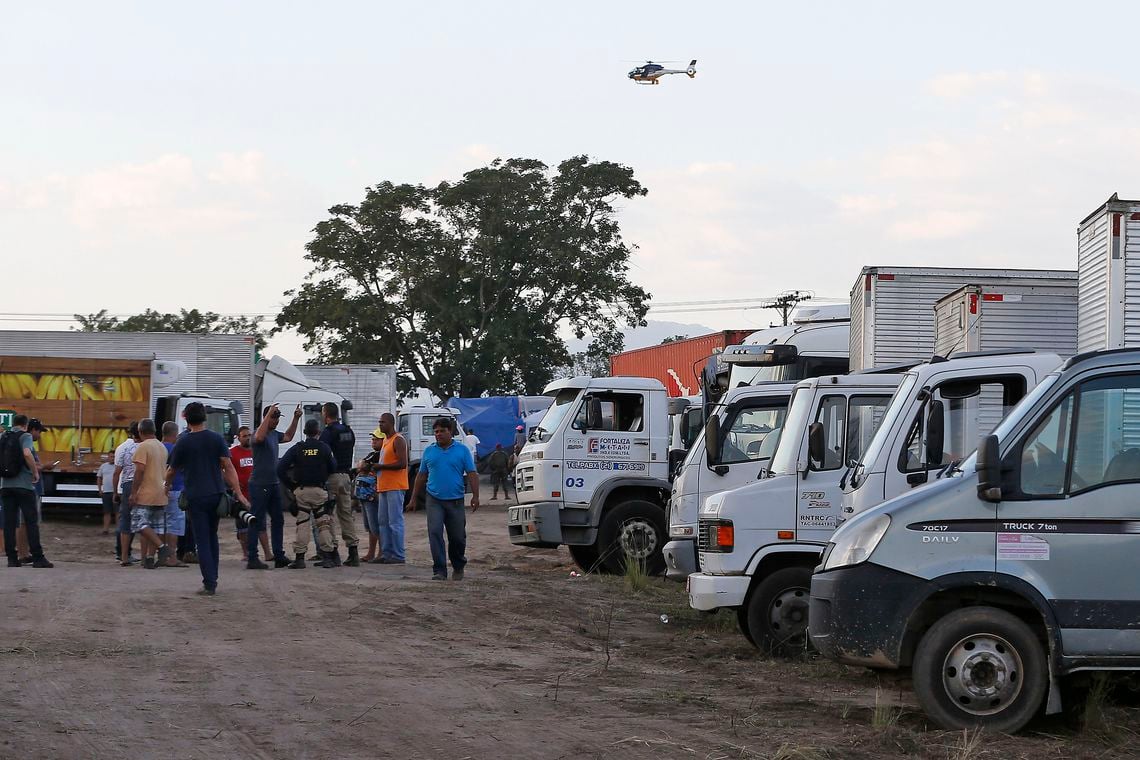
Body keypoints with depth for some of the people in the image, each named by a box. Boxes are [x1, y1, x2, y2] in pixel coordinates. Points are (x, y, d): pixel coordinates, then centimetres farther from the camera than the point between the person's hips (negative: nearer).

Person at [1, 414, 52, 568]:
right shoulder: (25, 436, -3)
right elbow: (27, 454, -21)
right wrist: (35, 472, -9)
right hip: (23, 485, -5)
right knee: (31, 522, -2)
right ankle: (37, 558, -6)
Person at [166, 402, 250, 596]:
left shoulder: (183, 443, -4)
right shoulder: (217, 439, 0)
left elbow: (172, 471, 8)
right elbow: (228, 467, -5)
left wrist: (167, 484, 30)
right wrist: (239, 493, -5)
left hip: (195, 496, -3)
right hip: (216, 494, 3)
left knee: (202, 540, -1)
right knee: (212, 537, 17)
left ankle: (210, 584, -8)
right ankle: (212, 579, 21)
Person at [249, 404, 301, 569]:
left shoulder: (274, 434, 13)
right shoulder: (261, 433, -13)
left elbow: (288, 436, 32)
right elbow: (259, 437, -38)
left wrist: (296, 418, 23)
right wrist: (269, 413, -35)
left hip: (274, 484, 9)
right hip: (259, 485, -9)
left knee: (278, 520, 13)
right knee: (257, 521, -7)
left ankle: (279, 556, 20)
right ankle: (252, 559, -6)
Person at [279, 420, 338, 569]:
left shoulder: (297, 449, 1)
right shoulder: (324, 448, -1)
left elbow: (280, 468, -4)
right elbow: (333, 467, 1)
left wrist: (291, 486, 4)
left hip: (301, 491, 1)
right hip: (319, 490, -1)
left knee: (302, 525, 4)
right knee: (323, 524, 6)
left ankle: (299, 558, 0)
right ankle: (327, 558, 4)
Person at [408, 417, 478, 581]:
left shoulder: (462, 450, 4)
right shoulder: (429, 451, 10)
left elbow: (472, 474, 0)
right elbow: (421, 476, 16)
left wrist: (475, 496, -10)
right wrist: (414, 498, 14)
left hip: (455, 501, -1)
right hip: (434, 500, 1)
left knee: (457, 537, 5)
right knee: (435, 533, -13)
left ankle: (458, 567, 27)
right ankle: (439, 570, -12)